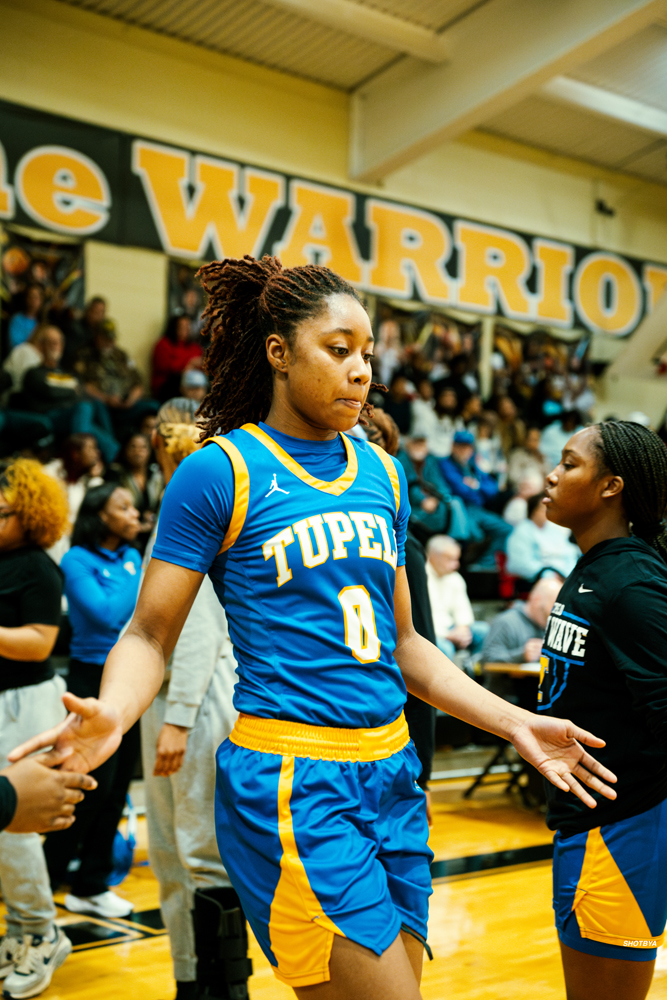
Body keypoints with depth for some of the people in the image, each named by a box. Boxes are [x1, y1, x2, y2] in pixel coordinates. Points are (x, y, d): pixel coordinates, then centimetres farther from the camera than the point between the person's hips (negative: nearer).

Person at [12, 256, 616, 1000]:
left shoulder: (381, 473, 11)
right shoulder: (221, 471, -6)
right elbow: (150, 633, -5)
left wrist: (513, 723, 12)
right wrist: (111, 712, -26)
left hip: (391, 772, 7)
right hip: (291, 780, -6)